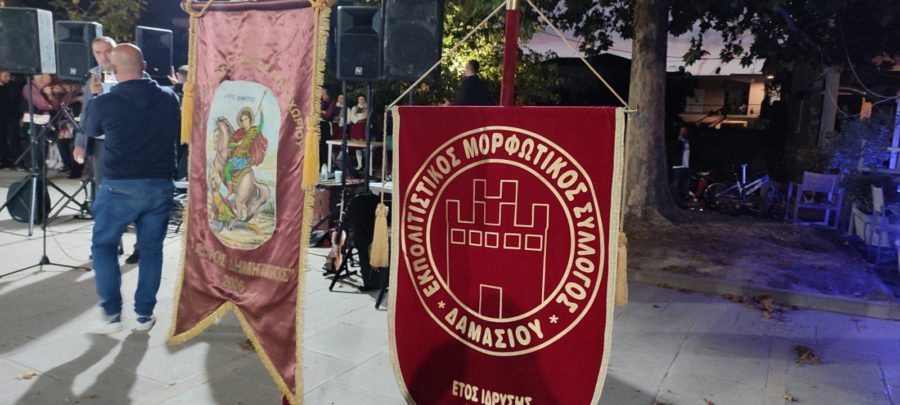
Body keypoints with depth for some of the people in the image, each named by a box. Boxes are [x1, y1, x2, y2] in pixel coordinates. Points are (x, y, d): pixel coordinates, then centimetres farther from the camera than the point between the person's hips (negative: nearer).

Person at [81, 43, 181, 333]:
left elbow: (90, 130, 14)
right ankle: (144, 315, 17)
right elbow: (179, 135, 16)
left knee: (103, 246, 13)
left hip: (120, 186, -3)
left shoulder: (105, 102, -9)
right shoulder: (169, 98, -1)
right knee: (151, 249, 12)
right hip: (161, 185, 3)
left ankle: (112, 314, 9)